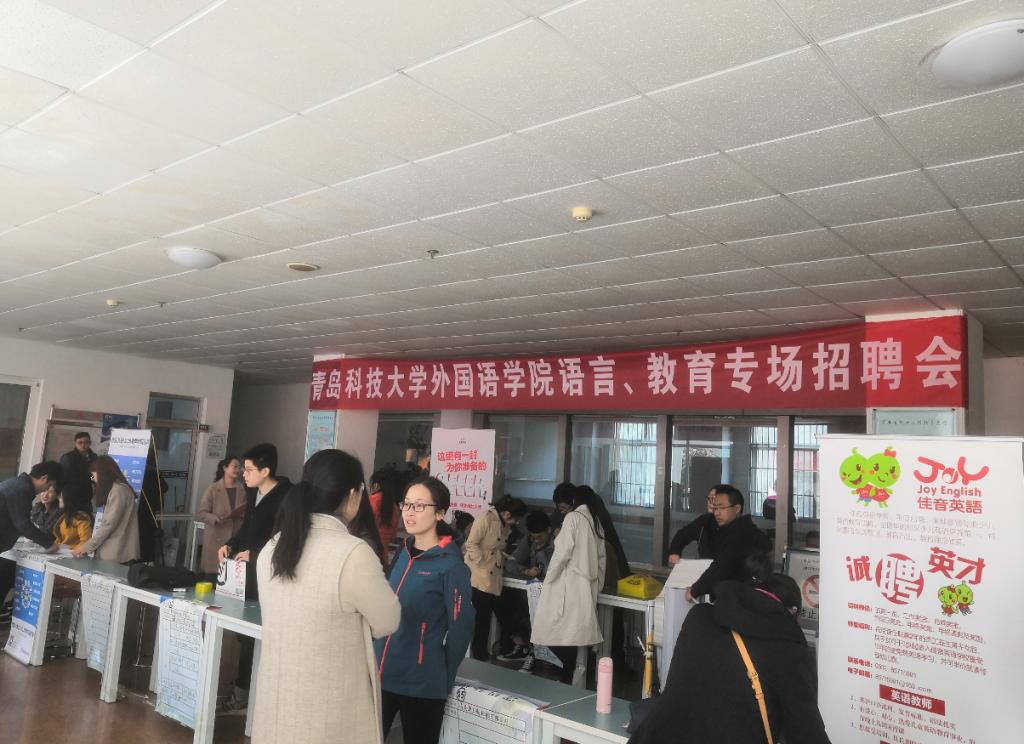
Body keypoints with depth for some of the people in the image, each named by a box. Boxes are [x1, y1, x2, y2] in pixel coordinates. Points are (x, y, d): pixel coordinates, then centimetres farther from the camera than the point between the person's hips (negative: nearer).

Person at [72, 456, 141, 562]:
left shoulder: (119, 490, -9)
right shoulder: (108, 491, 21)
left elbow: (109, 524, -14)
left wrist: (87, 547, -8)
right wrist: (86, 543, 10)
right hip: (106, 553, 8)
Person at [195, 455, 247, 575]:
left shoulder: (242, 489, 6)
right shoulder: (213, 488, -5)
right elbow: (200, 513, -6)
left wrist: (245, 514, -3)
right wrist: (217, 519, -21)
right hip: (216, 538, -3)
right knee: (214, 571, -1)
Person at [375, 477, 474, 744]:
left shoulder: (450, 565, -14)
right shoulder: (404, 554, 5)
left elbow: (460, 627, -12)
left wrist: (443, 677, -2)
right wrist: (378, 655, 13)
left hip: (422, 684, -6)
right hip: (380, 675, 6)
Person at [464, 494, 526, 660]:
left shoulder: (505, 525, 10)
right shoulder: (485, 519, -16)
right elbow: (471, 544, -17)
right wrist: (482, 565, -18)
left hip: (494, 578, 7)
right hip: (479, 577, -7)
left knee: (487, 615, 12)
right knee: (480, 615, 2)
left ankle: (482, 650, 23)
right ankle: (477, 650, 16)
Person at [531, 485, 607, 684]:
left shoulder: (573, 518, -7)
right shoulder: (596, 522, 12)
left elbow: (563, 552, -13)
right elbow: (601, 557, 13)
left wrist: (548, 579, -3)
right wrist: (597, 585, 19)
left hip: (568, 585, -7)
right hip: (586, 587, 7)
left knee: (554, 635, -2)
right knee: (572, 636, 9)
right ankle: (568, 677, 10)